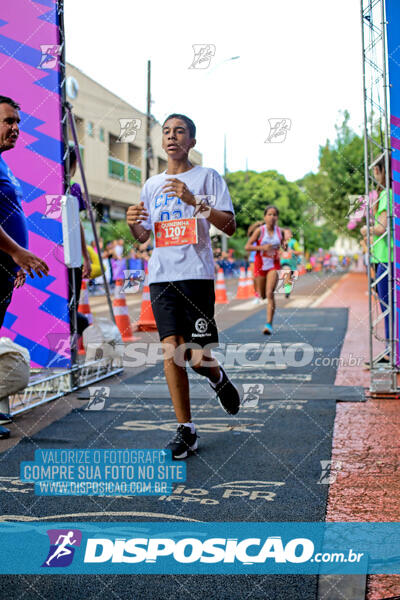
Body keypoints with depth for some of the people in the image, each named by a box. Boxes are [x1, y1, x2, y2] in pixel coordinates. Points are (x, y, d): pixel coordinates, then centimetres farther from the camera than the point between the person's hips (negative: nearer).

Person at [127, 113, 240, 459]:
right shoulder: (152, 185, 18)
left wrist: (193, 200, -17)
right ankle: (185, 430, 3)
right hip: (161, 276, 4)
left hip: (197, 275, -4)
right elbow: (143, 236, 22)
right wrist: (133, 223, -1)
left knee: (198, 358, -7)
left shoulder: (208, 177, 4)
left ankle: (217, 376, 30)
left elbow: (230, 226, -5)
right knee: (171, 350, -6)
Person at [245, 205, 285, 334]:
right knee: (263, 295, 14)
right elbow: (247, 247, -8)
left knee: (270, 294, -16)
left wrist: (285, 246, -9)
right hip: (261, 264, 1)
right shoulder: (259, 230, -7)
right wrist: (262, 247, -22)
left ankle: (269, 324, -17)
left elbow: (284, 247, 15)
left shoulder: (280, 232, 0)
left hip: (274, 265, -1)